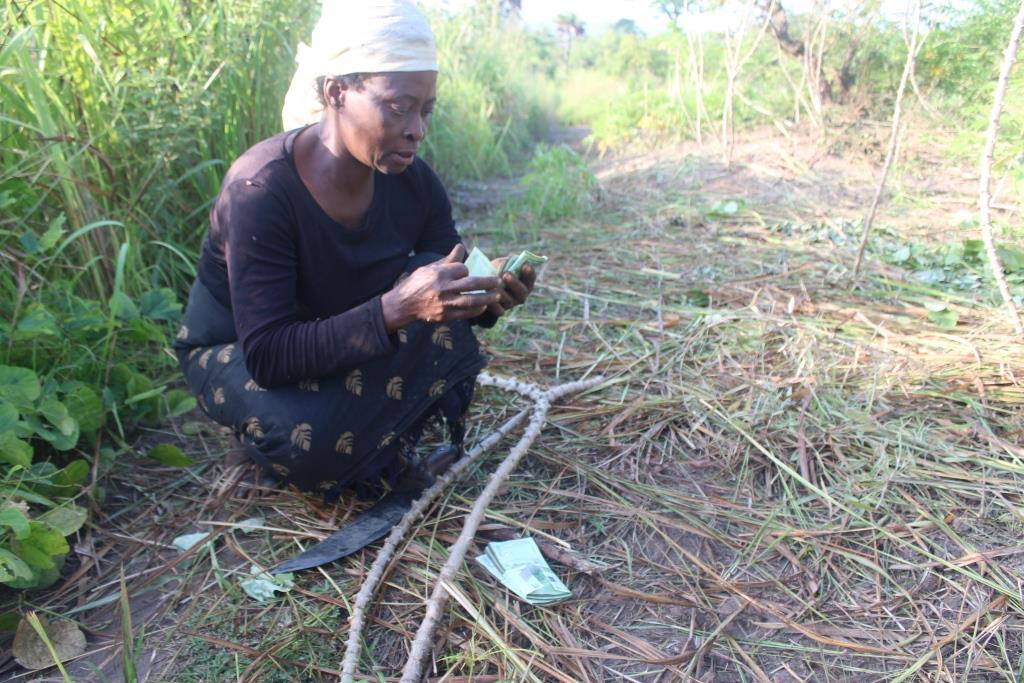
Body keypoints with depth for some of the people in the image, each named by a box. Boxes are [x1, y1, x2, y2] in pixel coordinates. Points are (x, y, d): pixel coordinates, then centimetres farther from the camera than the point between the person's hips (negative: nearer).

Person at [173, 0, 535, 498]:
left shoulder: (412, 181, -14)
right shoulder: (261, 189, -30)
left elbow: (447, 298, -5)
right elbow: (267, 357, -33)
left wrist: (486, 298, -30)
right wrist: (394, 309, -45)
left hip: (350, 345, 5)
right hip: (238, 351, -4)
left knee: (435, 304, -23)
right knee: (310, 441, -35)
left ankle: (384, 442, -3)